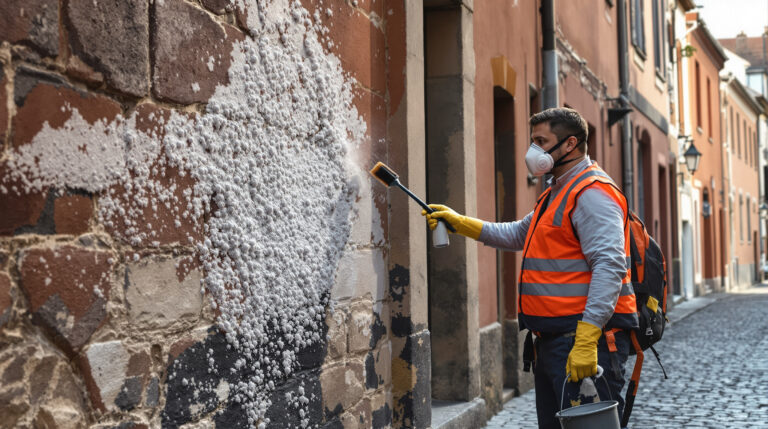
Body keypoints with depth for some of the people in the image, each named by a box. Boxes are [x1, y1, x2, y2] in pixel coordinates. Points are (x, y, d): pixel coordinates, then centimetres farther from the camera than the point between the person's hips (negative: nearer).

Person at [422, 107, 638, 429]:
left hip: (588, 339, -11)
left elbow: (609, 266, -23)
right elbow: (518, 234, 33)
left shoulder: (593, 194, -13)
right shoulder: (557, 194, 22)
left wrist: (586, 340, -29)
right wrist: (459, 223, 25)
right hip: (553, 340, 11)